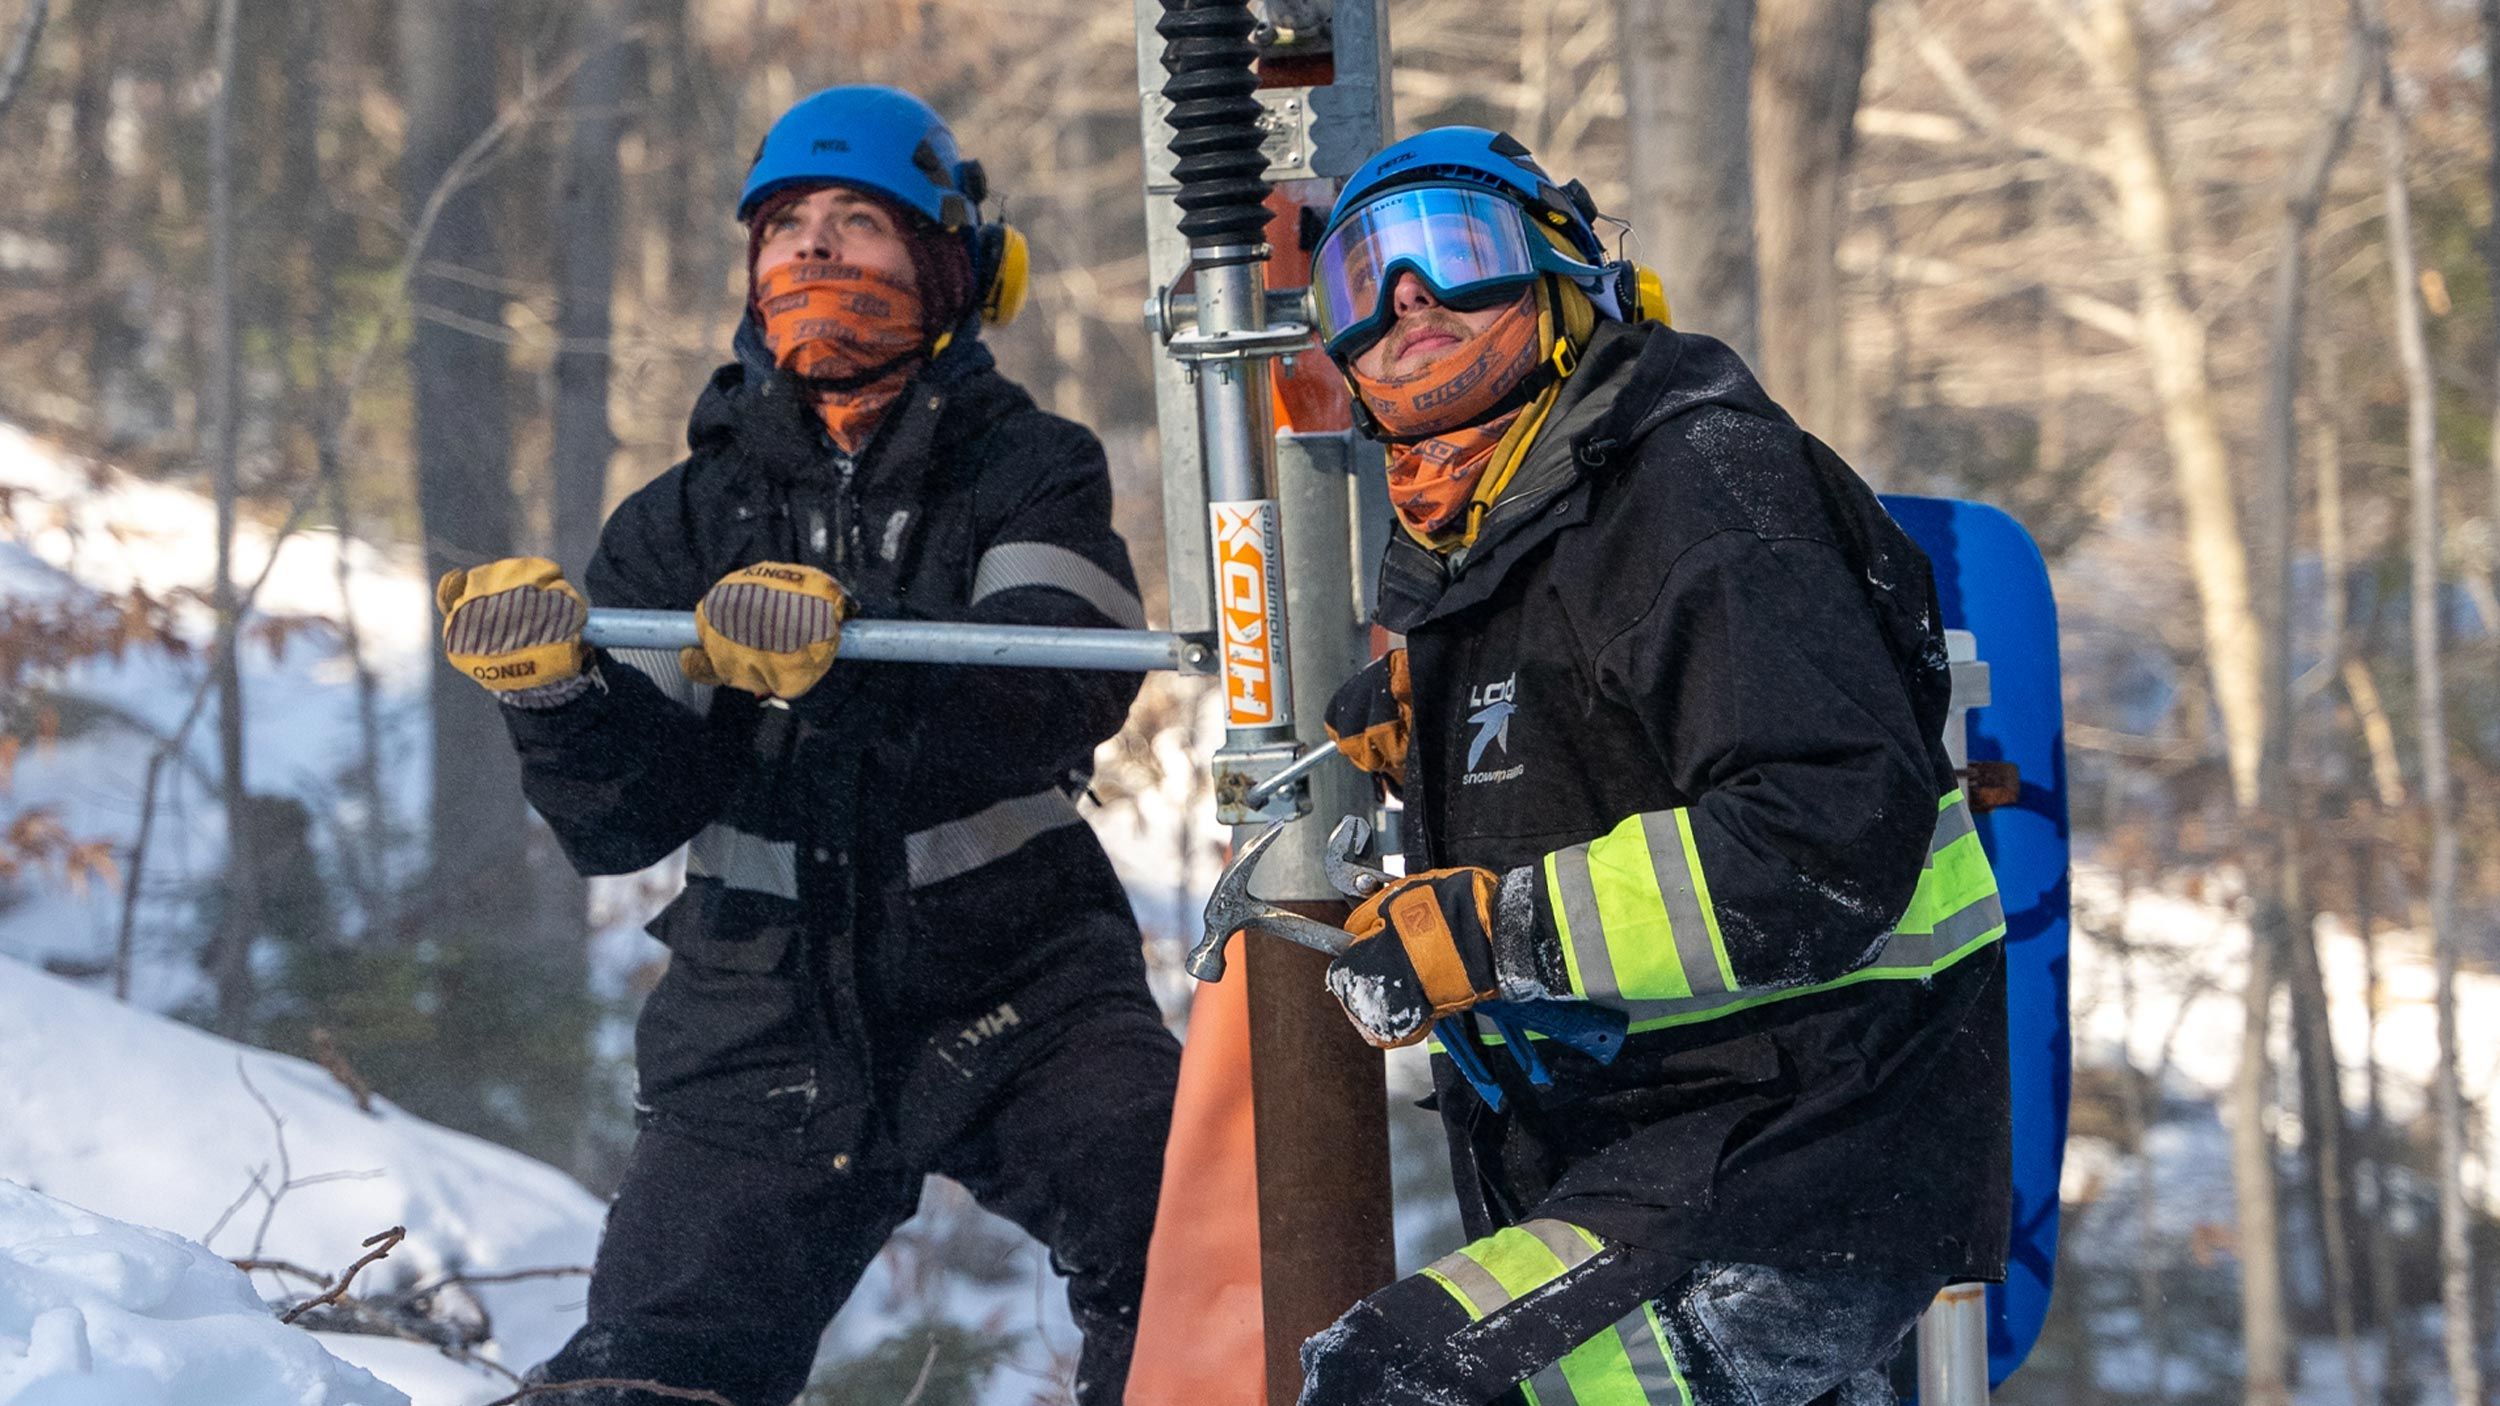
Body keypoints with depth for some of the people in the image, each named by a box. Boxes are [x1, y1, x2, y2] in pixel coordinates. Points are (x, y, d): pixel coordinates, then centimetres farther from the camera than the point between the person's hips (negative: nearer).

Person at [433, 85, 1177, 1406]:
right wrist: (551, 688, -20)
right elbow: (623, 818, 2)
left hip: (1012, 986, -3)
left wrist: (843, 653, -36)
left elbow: (1058, 693, -19)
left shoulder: (1028, 473, 3)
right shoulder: (688, 520, 11)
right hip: (769, 1018, 3)